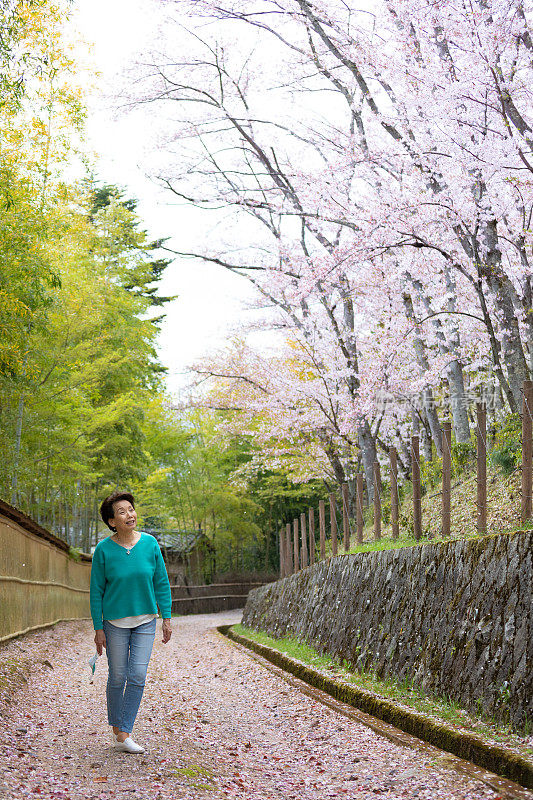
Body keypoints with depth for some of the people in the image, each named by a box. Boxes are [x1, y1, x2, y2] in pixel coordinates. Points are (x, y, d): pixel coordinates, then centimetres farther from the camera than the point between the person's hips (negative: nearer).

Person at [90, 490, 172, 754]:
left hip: (145, 621, 2)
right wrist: (98, 628, -4)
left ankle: (124, 736, 4)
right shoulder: (103, 550, -9)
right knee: (117, 678, 6)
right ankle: (116, 729, 25)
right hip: (115, 622, -1)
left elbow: (161, 583, 4)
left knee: (137, 677, -4)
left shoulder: (150, 543, -4)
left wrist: (166, 618, 2)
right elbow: (96, 591, -3)